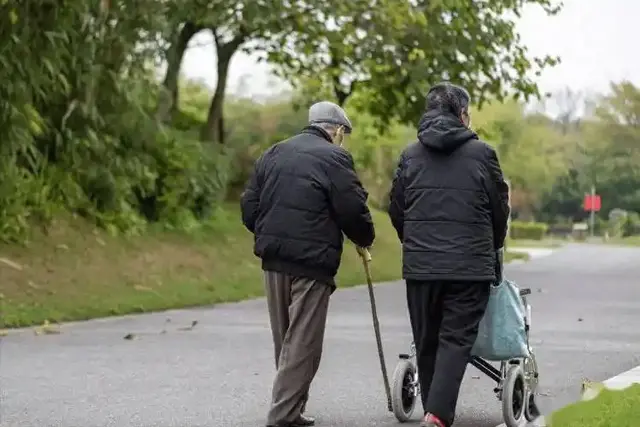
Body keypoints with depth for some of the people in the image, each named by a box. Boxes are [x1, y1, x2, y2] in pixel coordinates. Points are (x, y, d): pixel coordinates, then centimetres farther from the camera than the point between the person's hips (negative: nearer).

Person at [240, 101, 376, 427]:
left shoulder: (274, 153, 15)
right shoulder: (334, 158, -6)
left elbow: (249, 205, 13)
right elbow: (353, 211, -8)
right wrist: (365, 240, 11)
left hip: (273, 257, 7)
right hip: (312, 262, -7)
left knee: (284, 341, 16)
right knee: (303, 344, -2)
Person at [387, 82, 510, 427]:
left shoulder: (410, 155, 7)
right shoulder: (481, 153, -1)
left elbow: (396, 208, 11)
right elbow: (500, 208, 5)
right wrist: (492, 247, 23)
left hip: (420, 265, 3)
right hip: (470, 266, -3)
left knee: (427, 343, 13)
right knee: (456, 340, -3)